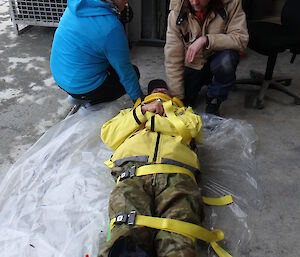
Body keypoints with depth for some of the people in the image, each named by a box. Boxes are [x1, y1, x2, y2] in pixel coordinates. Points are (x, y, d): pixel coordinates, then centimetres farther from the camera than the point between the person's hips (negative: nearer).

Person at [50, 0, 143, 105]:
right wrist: (138, 97, -3)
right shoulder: (111, 27, -28)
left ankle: (76, 96, 17)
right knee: (134, 72, 10)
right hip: (82, 88, -8)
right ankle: (92, 104, 0)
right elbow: (125, 71, -17)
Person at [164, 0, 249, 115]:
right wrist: (177, 98, -19)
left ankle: (213, 102, -6)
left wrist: (205, 40, -36)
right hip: (192, 65, 1)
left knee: (227, 60, -35)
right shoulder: (176, 12, -19)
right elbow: (172, 60, -19)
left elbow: (241, 39, -25)